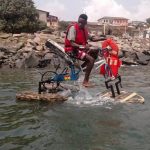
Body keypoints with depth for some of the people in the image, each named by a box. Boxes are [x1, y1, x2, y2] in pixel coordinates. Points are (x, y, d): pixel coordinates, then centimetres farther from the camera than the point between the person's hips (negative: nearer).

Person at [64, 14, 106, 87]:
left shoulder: (84, 28, 7)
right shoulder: (73, 28, -17)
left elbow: (91, 38, 13)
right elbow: (72, 43, -22)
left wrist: (103, 38, 2)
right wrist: (83, 46, -34)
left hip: (81, 48, 9)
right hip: (72, 50, -8)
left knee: (96, 51, 3)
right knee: (91, 59, -22)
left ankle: (83, 66, 7)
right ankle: (85, 81, -15)